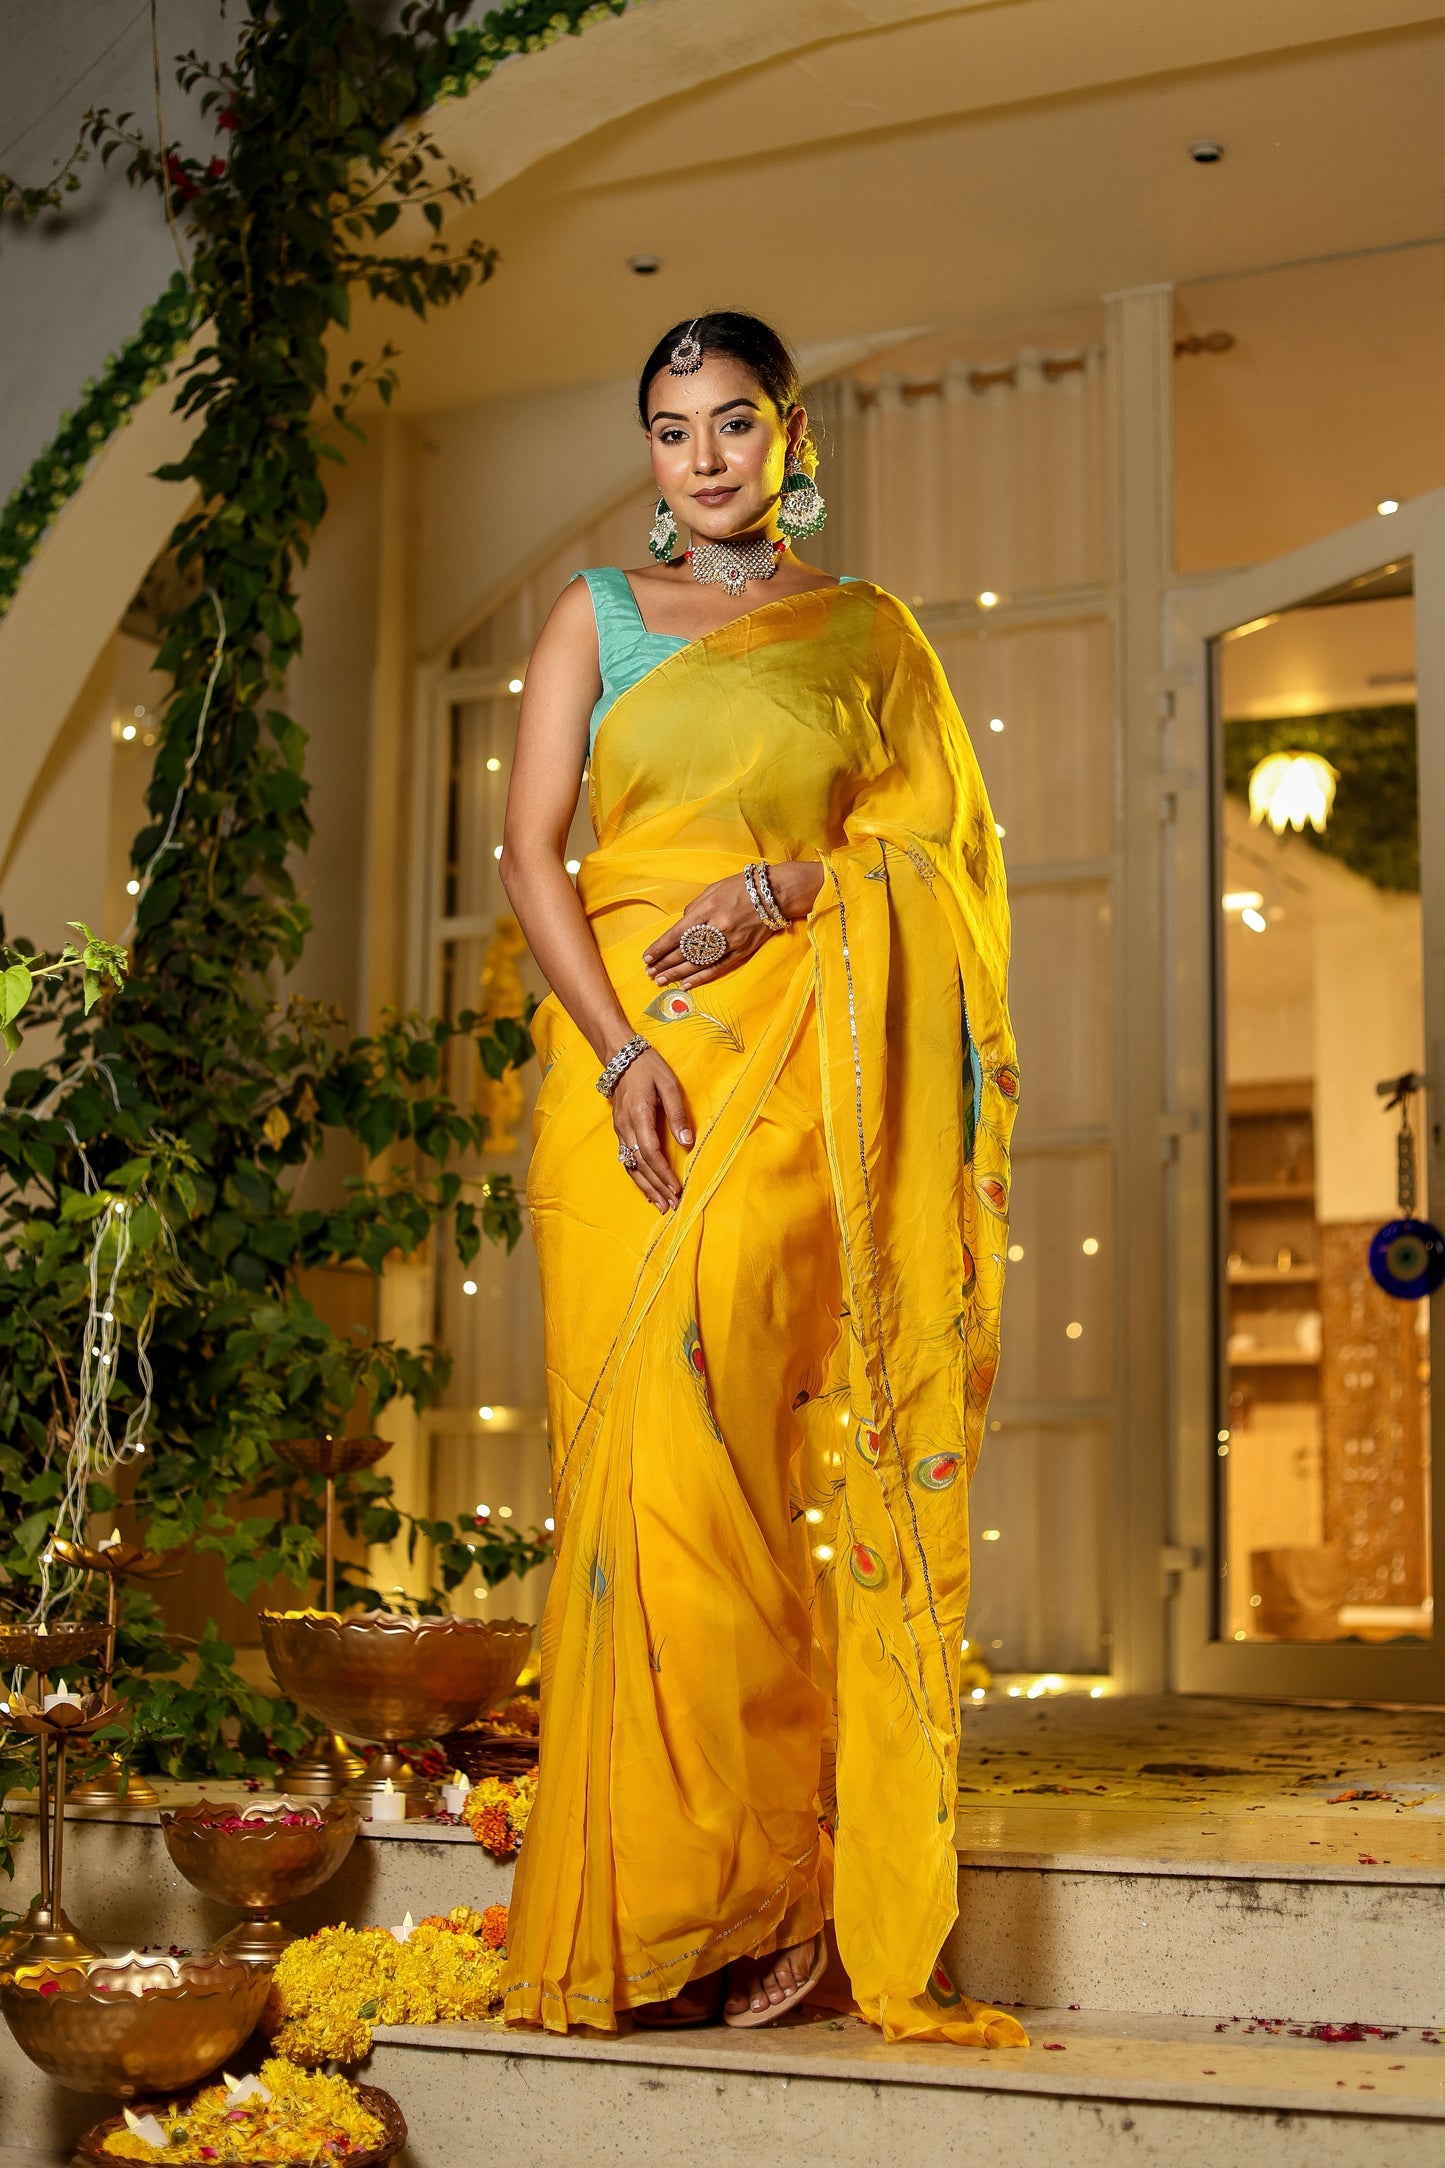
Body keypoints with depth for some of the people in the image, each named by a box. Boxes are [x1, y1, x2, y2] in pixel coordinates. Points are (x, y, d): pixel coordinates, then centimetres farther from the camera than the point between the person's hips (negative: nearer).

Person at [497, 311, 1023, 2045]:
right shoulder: (600, 615, 15)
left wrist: (782, 885, -12)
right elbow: (530, 848, 5)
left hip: (799, 1067, -1)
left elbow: (940, 832, 7)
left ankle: (764, 1881, -2)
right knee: (638, 1450, -6)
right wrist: (618, 1050, -9)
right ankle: (641, 1895, 0)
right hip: (622, 1064, 1)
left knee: (729, 1435, -10)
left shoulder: (866, 632, 14)